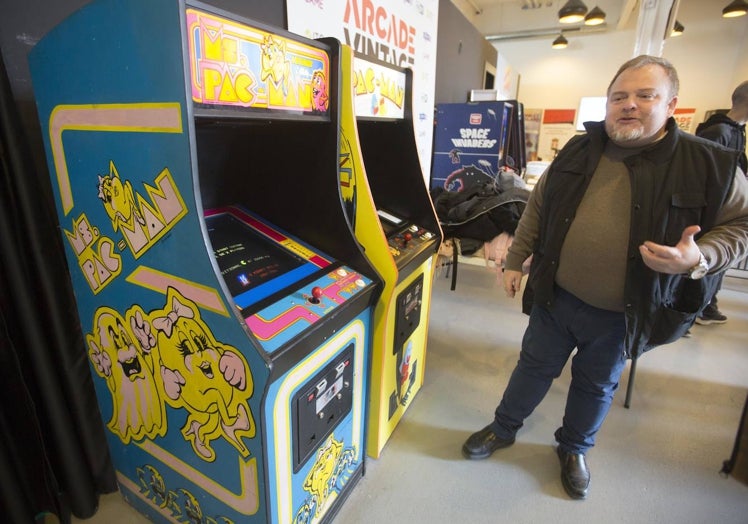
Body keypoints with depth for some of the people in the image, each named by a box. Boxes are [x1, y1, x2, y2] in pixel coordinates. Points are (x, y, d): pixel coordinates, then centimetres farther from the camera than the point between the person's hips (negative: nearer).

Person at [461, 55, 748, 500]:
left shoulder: (710, 164, -8)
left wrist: (699, 258, -22)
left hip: (623, 315, -1)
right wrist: (516, 260, 6)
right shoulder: (579, 151, -1)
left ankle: (574, 448, 46)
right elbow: (538, 209, 6)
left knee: (597, 386, 20)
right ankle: (504, 428, 40)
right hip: (556, 297, 2)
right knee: (535, 366, 17)